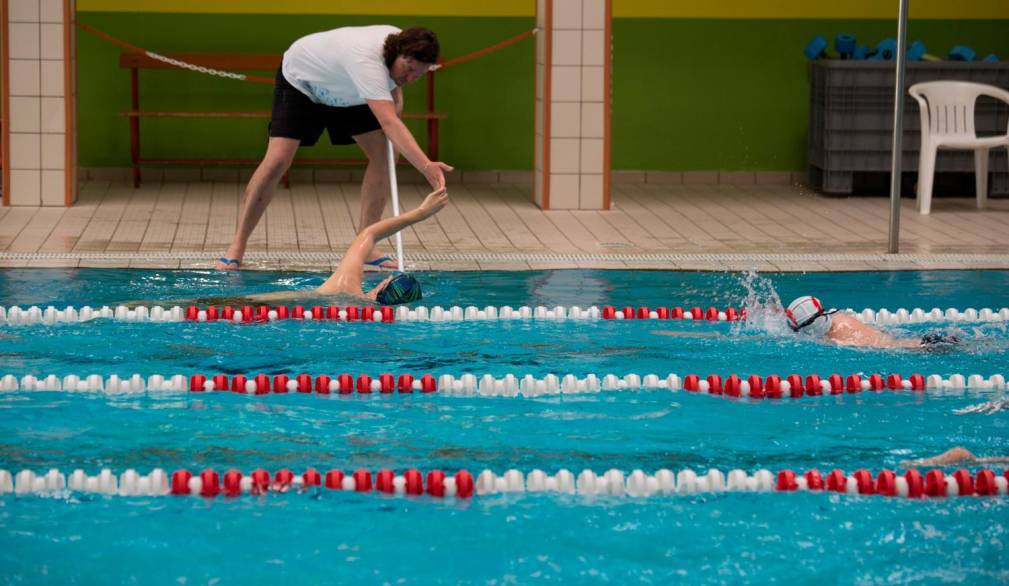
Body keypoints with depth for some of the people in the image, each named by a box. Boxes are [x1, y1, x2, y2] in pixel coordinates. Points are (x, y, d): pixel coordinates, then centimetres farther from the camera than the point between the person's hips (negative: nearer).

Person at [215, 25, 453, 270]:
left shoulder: (402, 44, -21)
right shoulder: (366, 60, -46)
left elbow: (395, 87, 4)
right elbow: (388, 122, -57)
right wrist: (426, 166, -67)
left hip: (347, 92, 7)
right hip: (301, 79, -7)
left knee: (381, 154, -7)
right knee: (277, 161, -20)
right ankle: (237, 245, -9)